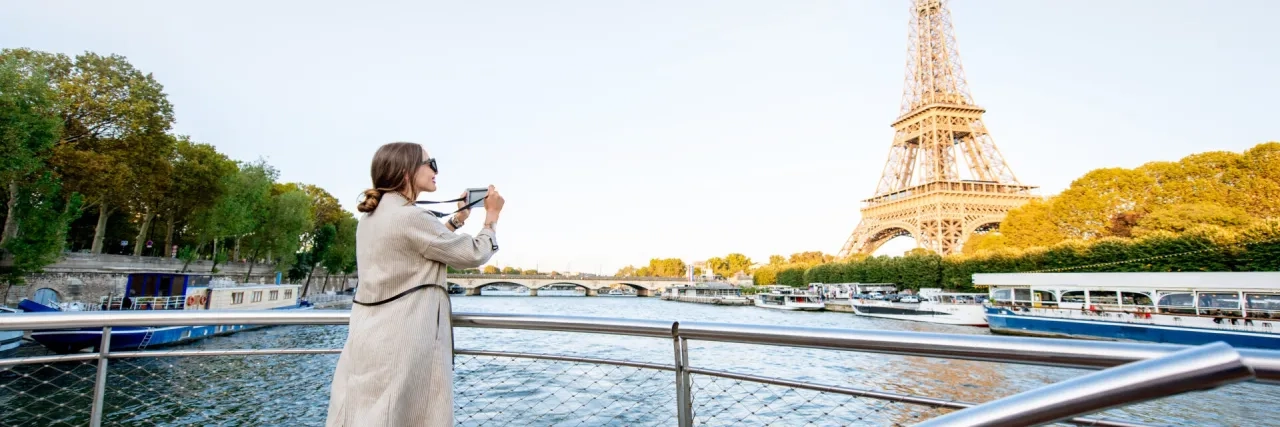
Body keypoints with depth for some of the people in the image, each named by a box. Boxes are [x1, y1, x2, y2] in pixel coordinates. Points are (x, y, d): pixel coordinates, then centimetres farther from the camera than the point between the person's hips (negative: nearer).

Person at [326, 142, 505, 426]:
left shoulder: (372, 216, 11)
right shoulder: (410, 217, -18)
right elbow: (475, 254, -10)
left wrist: (458, 219, 23)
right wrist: (491, 215, 5)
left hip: (370, 338, 9)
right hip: (400, 343, -9)